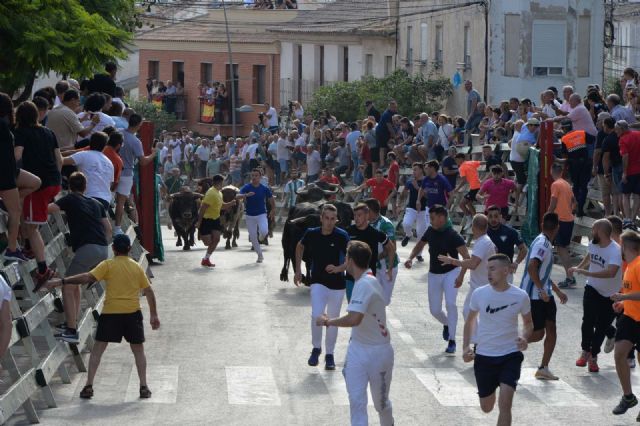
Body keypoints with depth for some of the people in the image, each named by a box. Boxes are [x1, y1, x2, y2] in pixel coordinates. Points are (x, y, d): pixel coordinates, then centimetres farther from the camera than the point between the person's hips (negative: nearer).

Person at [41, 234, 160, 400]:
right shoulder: (137, 268, 6)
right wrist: (154, 315, 16)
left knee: (98, 348, 6)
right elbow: (149, 291, 8)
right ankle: (144, 387, 12)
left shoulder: (108, 265, -3)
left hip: (110, 313, -2)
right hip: (132, 313, 2)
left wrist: (62, 281, -16)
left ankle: (89, 385, -1)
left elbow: (88, 277, -16)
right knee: (138, 350, 15)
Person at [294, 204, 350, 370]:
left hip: (337, 284, 0)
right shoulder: (311, 234, -8)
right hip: (318, 282, 0)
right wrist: (298, 270, 13)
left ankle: (329, 354, 26)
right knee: (316, 315, -18)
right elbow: (300, 247, 13)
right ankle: (316, 348, 6)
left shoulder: (341, 236, -14)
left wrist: (338, 268, -29)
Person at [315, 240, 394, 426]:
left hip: (378, 352, -7)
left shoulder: (365, 284, -25)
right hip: (357, 348, 7)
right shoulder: (366, 280, 4)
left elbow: (354, 319, -35)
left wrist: (328, 321, -22)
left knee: (381, 403, 11)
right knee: (356, 401, -3)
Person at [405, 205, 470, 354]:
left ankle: (451, 340, -15)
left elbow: (466, 257, -23)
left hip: (451, 272, -5)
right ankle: (446, 324, 41)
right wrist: (410, 258, -3)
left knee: (450, 303, -24)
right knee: (434, 310, 5)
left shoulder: (453, 235, -19)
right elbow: (420, 245, 15)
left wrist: (461, 276, -34)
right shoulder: (431, 231, -2)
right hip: (434, 274, 5)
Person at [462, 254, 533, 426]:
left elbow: (528, 323, 7)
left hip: (510, 355, -2)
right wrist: (466, 346, -1)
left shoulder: (520, 297, -10)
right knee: (487, 407, 14)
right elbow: (470, 320, 10)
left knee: (505, 403, -18)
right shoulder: (479, 294, -6)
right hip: (483, 355, 2)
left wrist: (525, 337, -15)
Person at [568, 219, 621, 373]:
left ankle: (593, 357, 20)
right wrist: (578, 267, 16)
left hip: (610, 295, -4)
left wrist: (586, 272, -45)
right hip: (592, 289, 4)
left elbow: (611, 272, -44)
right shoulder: (593, 244, -5)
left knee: (601, 327, 4)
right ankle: (585, 352, 4)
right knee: (588, 321, -13)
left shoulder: (615, 250, -27)